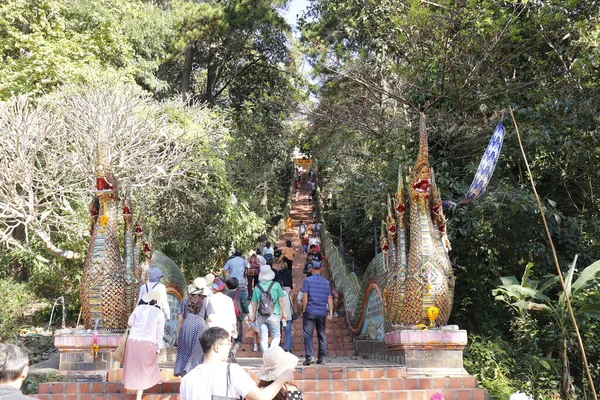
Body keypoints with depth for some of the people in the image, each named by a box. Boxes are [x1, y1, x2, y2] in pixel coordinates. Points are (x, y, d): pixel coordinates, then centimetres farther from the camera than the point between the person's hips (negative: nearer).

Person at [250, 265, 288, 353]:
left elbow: (254, 303, 5)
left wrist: (253, 316, 15)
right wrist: (284, 313, 6)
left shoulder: (257, 287, 3)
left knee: (263, 338, 9)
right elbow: (280, 300, -1)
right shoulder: (276, 285, -1)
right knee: (276, 336, 6)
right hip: (274, 315, -2)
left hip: (261, 316, 2)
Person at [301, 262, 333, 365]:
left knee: (308, 334, -1)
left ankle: (309, 356, -12)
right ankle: (322, 358, 12)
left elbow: (305, 296, -7)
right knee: (322, 336, 10)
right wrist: (331, 312, 8)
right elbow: (329, 298, 7)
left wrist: (304, 310, 1)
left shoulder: (308, 280, -2)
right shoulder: (326, 282, 9)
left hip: (310, 312, -3)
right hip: (322, 313, 4)